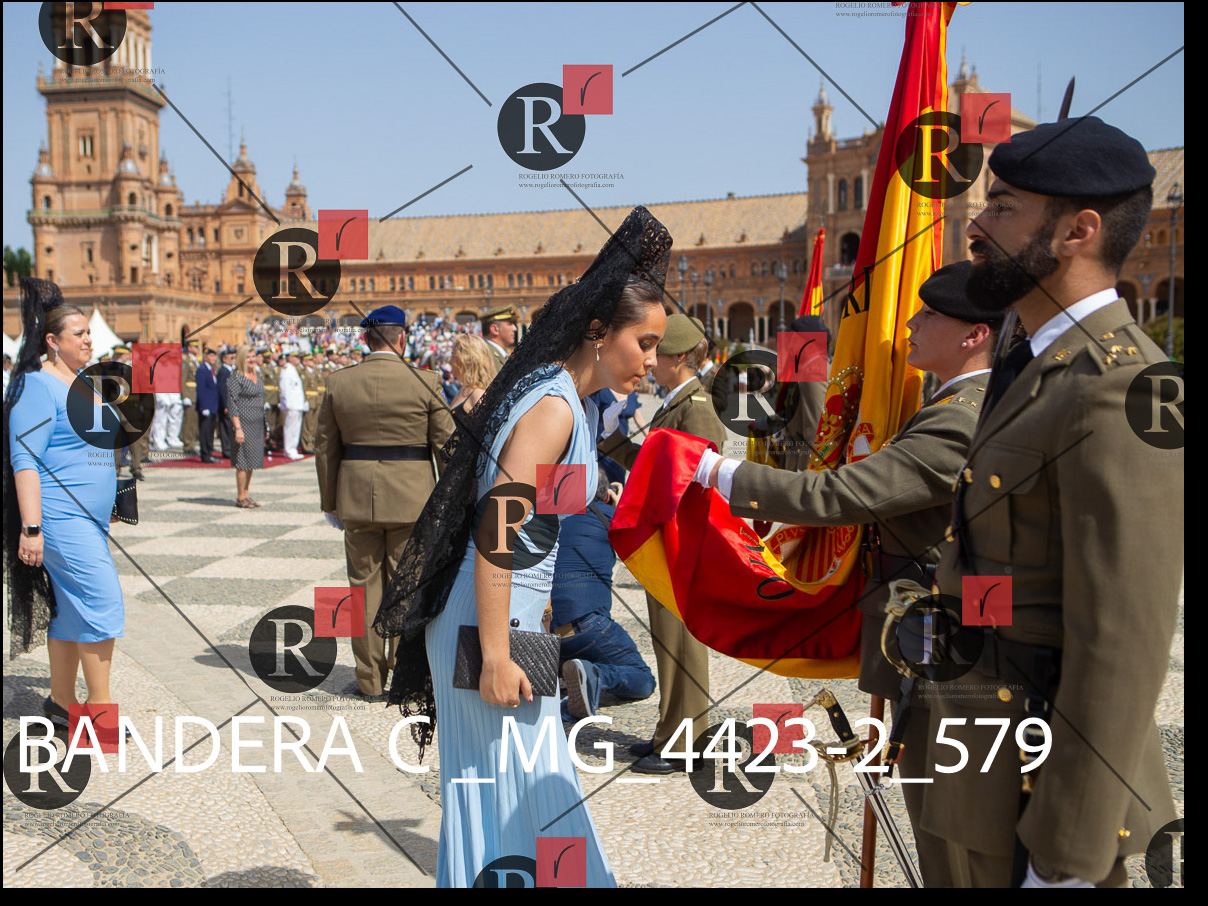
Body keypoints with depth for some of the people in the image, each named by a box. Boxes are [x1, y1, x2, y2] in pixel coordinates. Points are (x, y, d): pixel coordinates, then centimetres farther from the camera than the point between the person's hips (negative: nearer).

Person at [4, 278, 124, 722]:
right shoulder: (37, 385, -11)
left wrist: (112, 506, 25)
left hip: (91, 519, 9)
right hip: (62, 516, -9)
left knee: (71, 609, 13)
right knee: (102, 600, -11)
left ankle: (62, 700, 23)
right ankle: (100, 705, -1)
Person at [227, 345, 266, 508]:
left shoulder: (256, 375, 14)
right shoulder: (235, 377, -10)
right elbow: (232, 404, -14)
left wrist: (264, 427, 18)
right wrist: (238, 428, -20)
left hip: (257, 424, 8)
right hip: (243, 422, -8)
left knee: (252, 460, 11)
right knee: (243, 460, -5)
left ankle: (246, 495, 19)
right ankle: (240, 498, 3)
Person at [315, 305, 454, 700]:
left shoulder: (338, 383, 0)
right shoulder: (423, 382, -7)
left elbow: (325, 449, 5)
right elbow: (446, 443, -4)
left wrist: (330, 503, 15)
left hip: (357, 499, 2)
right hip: (411, 499, -2)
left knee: (365, 587, 11)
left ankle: (371, 680, 18)